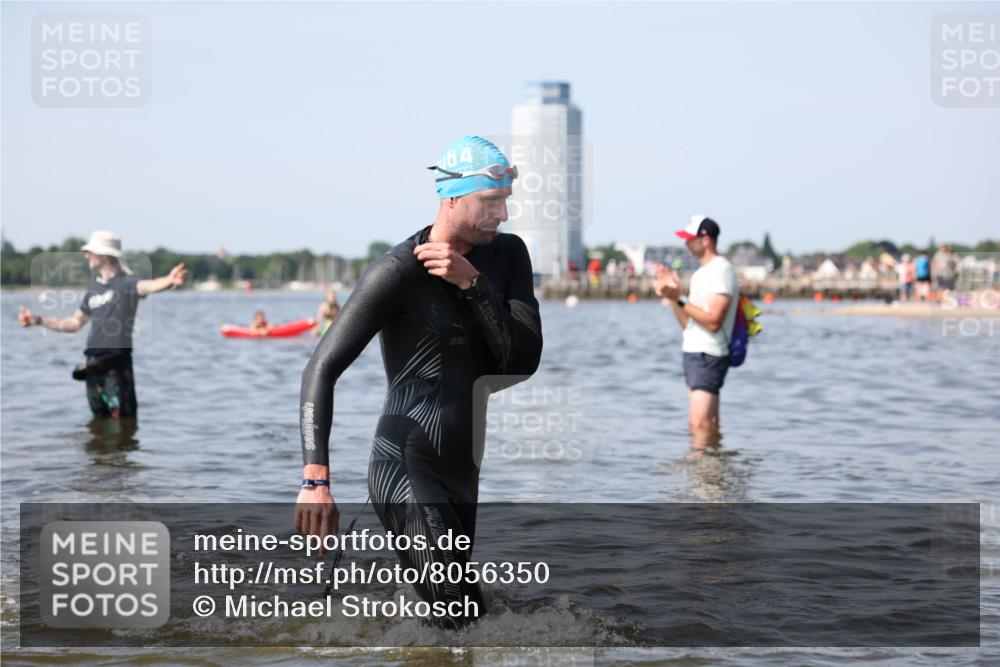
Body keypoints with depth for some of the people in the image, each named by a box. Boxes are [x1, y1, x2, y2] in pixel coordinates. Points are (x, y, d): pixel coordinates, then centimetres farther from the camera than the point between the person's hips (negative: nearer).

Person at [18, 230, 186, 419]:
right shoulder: (94, 289, 16)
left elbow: (148, 286, -29)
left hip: (116, 363, -7)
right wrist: (38, 320, 29)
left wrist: (168, 281, -52)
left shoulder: (126, 282, -6)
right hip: (93, 363, 7)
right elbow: (75, 323, 28)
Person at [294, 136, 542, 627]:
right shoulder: (397, 273, -11)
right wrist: (316, 480, -26)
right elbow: (321, 371, -14)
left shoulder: (507, 255, 7)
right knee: (468, 622, -20)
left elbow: (524, 360, -3)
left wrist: (473, 284, -15)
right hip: (408, 469, -7)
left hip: (472, 471, 7)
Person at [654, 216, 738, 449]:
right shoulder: (701, 272, 18)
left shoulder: (721, 270, -12)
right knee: (708, 425, 10)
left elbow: (713, 321, -20)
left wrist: (680, 299, -20)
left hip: (708, 356, -10)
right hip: (694, 352, 10)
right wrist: (674, 296, 5)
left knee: (700, 423, -16)